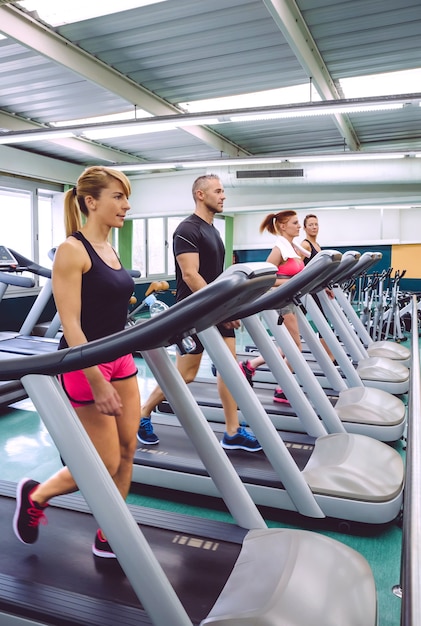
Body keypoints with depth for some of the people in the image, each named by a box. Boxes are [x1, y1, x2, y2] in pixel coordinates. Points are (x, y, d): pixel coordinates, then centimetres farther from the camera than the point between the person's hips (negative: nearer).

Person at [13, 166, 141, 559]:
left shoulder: (110, 251, 10)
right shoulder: (72, 250, -15)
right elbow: (70, 324, -20)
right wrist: (97, 384, -24)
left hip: (120, 358, 8)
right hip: (86, 365, -8)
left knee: (127, 451, 10)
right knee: (105, 464, 2)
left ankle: (109, 538, 27)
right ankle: (35, 495, 28)